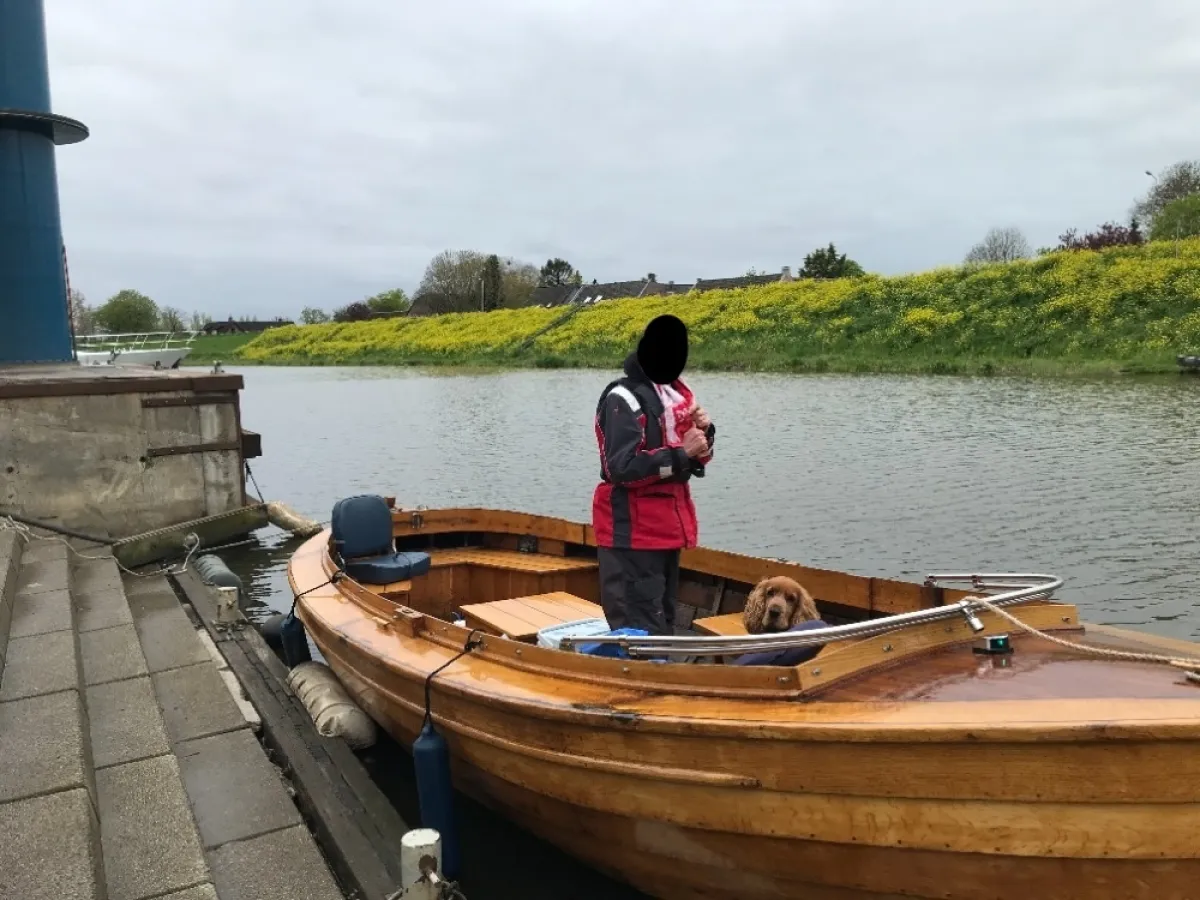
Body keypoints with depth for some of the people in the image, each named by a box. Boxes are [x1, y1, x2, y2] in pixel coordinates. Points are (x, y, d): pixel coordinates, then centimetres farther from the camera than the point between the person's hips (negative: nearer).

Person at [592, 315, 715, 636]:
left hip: (667, 525, 9)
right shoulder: (624, 399, -15)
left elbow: (696, 463, 16)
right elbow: (622, 467, -24)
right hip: (633, 531, -9)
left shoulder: (677, 394, 11)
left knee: (663, 622, 18)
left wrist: (704, 433, -5)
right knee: (641, 630, -8)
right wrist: (681, 453, -20)